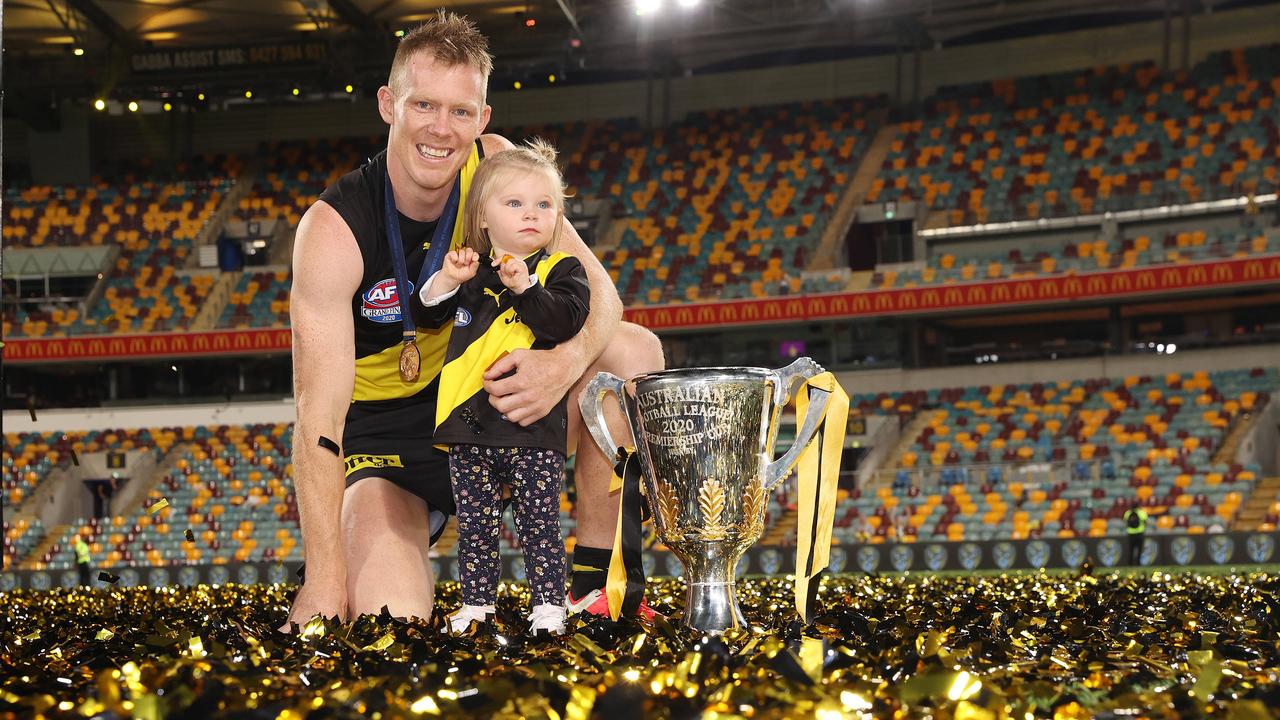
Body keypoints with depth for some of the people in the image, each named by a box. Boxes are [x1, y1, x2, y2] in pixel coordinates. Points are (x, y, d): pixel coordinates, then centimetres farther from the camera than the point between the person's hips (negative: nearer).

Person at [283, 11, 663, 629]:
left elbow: (597, 288, -11)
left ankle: (592, 584, -9)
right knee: (392, 625, -29)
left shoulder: (493, 167, -11)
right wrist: (325, 581, -37)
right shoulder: (333, 229, -25)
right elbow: (319, 416, -30)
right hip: (382, 434, -5)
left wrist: (567, 361, -37)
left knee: (635, 353, -17)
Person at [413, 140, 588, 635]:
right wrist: (445, 281, -4)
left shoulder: (561, 270, 1)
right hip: (469, 426, 4)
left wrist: (525, 288, -24)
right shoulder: (472, 270, 13)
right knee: (475, 524, 9)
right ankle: (477, 604, 17)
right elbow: (424, 316, 13)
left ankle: (548, 606, 5)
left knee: (539, 522, 0)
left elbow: (567, 320, -15)